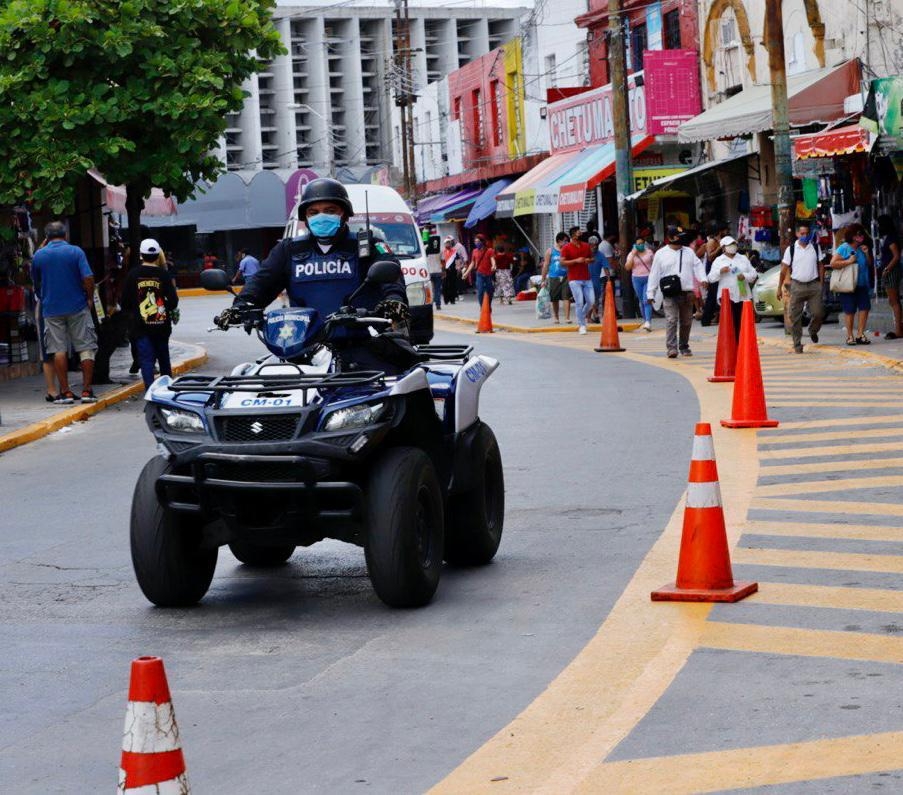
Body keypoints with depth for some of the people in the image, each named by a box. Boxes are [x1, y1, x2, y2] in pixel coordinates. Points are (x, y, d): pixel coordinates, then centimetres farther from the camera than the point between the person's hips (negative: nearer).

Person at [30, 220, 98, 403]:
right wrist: (90, 298, 1)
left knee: (59, 350, 5)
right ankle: (86, 390, 0)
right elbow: (88, 278, -13)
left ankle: (65, 392, 2)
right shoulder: (75, 252, -4)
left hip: (51, 308, 2)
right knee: (86, 348, 4)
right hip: (77, 306, -1)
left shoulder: (38, 255, 3)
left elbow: (36, 283, 15)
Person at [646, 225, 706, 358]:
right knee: (671, 320, -14)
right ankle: (671, 348, -17)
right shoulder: (661, 254, 4)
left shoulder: (689, 252, 13)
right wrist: (650, 294, -1)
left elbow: (698, 266, 10)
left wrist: (702, 279, -11)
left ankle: (684, 347, 21)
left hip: (687, 292, 4)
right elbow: (654, 275, 4)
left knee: (686, 321, 9)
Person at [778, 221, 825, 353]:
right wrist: (779, 287, 2)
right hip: (797, 285, -1)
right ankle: (797, 343, 5)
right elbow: (784, 269, 4)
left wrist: (821, 283, 4)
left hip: (814, 284, 1)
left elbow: (820, 266, 11)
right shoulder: (791, 249, 1)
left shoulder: (815, 247, 6)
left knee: (818, 313, -5)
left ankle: (813, 331, 26)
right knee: (795, 317, -2)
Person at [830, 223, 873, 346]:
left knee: (865, 308, -4)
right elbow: (833, 263, -15)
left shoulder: (861, 248, 13)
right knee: (849, 311, 0)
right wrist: (849, 261, -19)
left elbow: (869, 264, 19)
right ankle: (850, 336, 8)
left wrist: (867, 254, 2)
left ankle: (860, 334, 4)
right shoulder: (844, 248, -7)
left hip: (862, 284, 6)